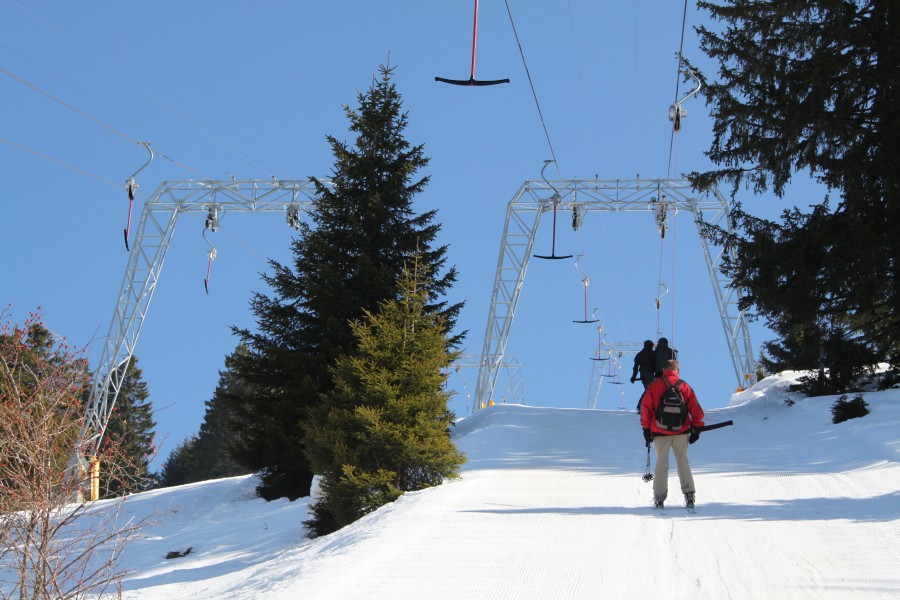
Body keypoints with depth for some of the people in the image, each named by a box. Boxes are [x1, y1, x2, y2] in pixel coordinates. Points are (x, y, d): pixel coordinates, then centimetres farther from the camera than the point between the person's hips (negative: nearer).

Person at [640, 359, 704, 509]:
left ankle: (659, 496, 1)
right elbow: (695, 409, 2)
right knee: (683, 462, 11)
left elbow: (645, 408, -2)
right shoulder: (684, 386, 1)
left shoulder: (654, 386, -2)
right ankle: (689, 494, 6)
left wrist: (646, 429, 5)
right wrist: (696, 428, 10)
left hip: (660, 432, -1)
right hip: (681, 432, 1)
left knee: (661, 463, 6)